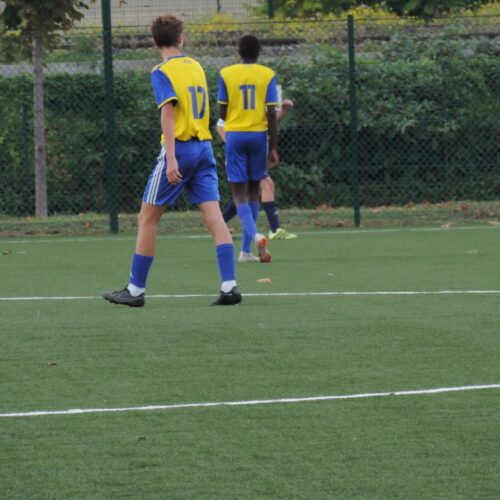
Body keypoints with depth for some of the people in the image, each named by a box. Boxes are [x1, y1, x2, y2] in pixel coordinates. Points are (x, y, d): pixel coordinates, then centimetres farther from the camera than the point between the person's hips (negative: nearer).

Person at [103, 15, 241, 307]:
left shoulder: (163, 72, -7)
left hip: (180, 148, -6)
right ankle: (230, 286, -13)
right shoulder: (197, 67, 13)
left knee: (148, 218, 4)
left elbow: (168, 112, -18)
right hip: (204, 146, 6)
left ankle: (136, 290, 7)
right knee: (214, 217, -1)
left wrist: (171, 158, -24)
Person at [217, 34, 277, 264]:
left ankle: (255, 235, -26)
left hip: (234, 134, -1)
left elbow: (222, 111, 3)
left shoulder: (226, 74, -1)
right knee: (254, 189, 15)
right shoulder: (267, 75, -2)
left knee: (239, 193, -1)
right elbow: (271, 113, -6)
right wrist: (273, 147, 0)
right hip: (259, 134, 1)